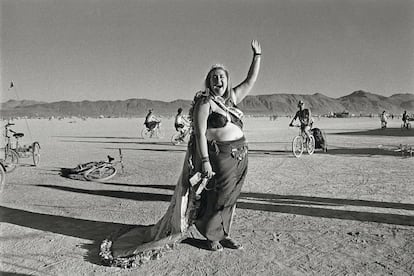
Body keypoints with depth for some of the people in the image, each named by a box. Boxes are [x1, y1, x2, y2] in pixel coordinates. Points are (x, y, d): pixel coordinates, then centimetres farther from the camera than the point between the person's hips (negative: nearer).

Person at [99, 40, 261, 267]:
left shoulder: (231, 98, 13)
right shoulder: (204, 102, -10)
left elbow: (251, 80, 19)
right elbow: (200, 133, -16)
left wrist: (257, 56, 14)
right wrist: (205, 161, -22)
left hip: (239, 155, 8)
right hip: (219, 156, -7)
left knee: (230, 198, 14)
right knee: (217, 197, 2)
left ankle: (223, 234, 29)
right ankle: (211, 236, 22)